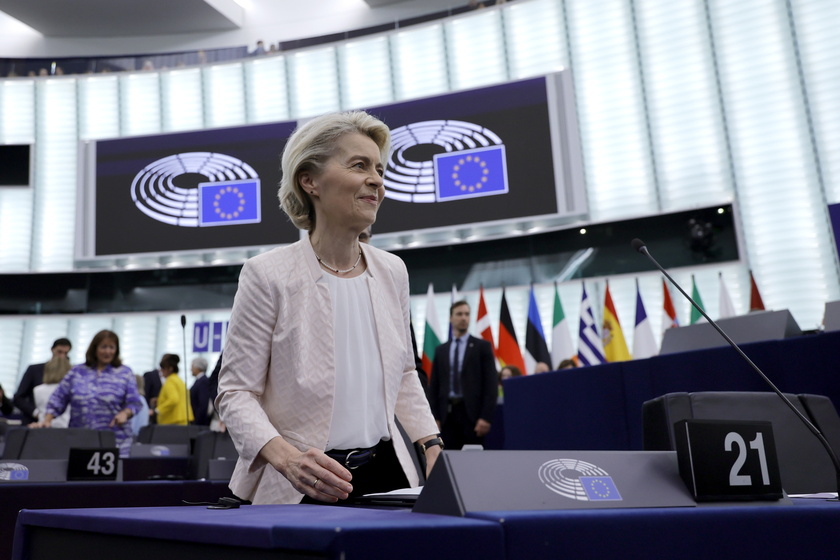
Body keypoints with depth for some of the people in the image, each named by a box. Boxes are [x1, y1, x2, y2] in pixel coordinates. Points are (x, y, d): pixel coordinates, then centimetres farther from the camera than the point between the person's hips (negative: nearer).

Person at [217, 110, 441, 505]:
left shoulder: (392, 272, 7)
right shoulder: (269, 275, -10)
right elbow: (235, 391, -9)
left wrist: (433, 445, 5)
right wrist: (286, 457, -24)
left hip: (384, 470, 4)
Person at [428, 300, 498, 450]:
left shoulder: (482, 346, 5)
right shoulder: (441, 350, 15)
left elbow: (491, 383, -2)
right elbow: (434, 386, 13)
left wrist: (486, 417, -11)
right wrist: (434, 417, 3)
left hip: (471, 412, -3)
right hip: (448, 413, 3)